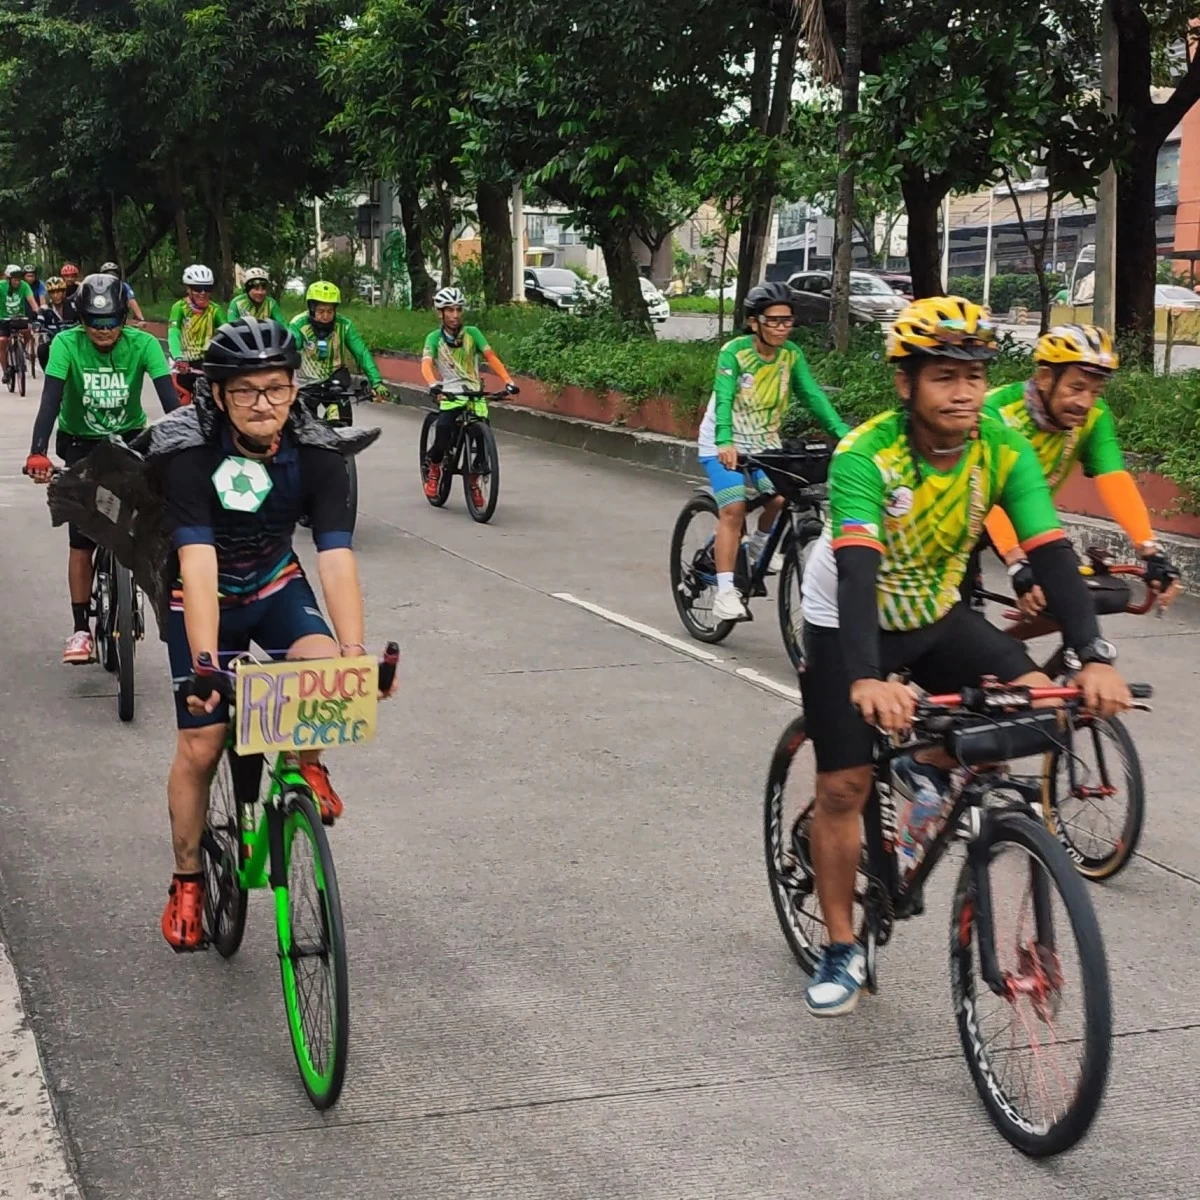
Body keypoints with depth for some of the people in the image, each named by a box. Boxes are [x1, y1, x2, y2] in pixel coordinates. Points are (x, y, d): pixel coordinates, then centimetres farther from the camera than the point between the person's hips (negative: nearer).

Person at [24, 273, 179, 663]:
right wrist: (38, 453, -45)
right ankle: (80, 628, -1)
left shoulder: (143, 344, -20)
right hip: (81, 443, 0)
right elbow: (51, 399, -31)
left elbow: (169, 396, -29)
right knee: (82, 539, -6)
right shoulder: (66, 343, -22)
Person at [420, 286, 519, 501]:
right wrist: (433, 384, -39)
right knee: (443, 441, -18)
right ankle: (433, 467, 17)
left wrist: (508, 381, -25)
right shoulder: (435, 338, -2)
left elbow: (491, 357, -9)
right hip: (449, 396, -1)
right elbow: (426, 363, -17)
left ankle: (473, 481, 14)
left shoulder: (472, 333, 1)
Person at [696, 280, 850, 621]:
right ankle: (725, 592, -14)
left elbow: (812, 395, -14)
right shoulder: (734, 351, -19)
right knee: (733, 510, -17)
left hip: (764, 442, 4)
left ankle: (760, 543, 15)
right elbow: (724, 400, -29)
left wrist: (843, 433, -28)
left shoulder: (791, 354, -7)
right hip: (723, 444, -4)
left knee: (782, 497, -17)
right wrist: (725, 443, -46)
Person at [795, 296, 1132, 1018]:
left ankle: (929, 769, 10)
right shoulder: (865, 456, -30)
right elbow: (857, 568, -42)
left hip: (936, 616, 4)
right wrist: (867, 680, -57)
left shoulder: (1003, 450, -18)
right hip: (847, 626, -3)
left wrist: (1095, 657, -40)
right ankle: (842, 950, 15)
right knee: (844, 789, -3)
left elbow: (1051, 552, -25)